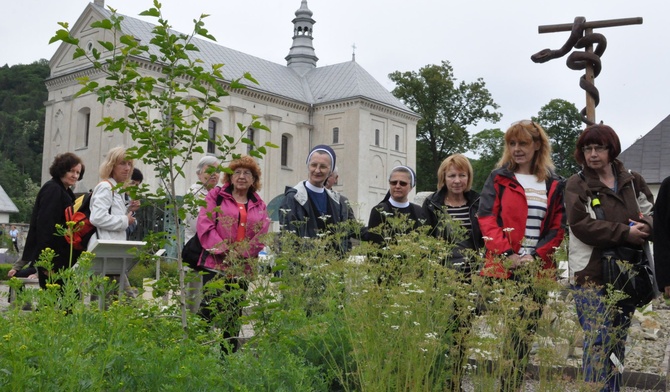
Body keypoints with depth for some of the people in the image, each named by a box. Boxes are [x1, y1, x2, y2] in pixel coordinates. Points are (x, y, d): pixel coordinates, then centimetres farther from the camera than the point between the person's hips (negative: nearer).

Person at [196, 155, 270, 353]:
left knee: (234, 315, 9)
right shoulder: (216, 196, 7)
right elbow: (204, 225, -5)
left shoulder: (259, 206, 15)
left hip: (242, 269, 3)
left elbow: (261, 236, 4)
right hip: (215, 265, -3)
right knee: (211, 307, -12)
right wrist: (224, 250, -13)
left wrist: (240, 253, -10)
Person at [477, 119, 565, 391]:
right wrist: (507, 254, -14)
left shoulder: (553, 185, 11)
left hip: (537, 270, 2)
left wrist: (536, 256, -8)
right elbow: (486, 219, -3)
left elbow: (557, 229, 7)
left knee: (525, 333, 5)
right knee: (509, 332, -2)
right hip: (502, 268, -2)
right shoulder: (498, 178, 6)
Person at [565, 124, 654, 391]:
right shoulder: (577, 184, -1)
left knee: (618, 342, 12)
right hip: (592, 274, -4)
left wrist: (644, 226, -11)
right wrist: (625, 232, -19)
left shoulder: (631, 182, 12)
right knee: (598, 342, -7)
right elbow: (581, 225, -13)